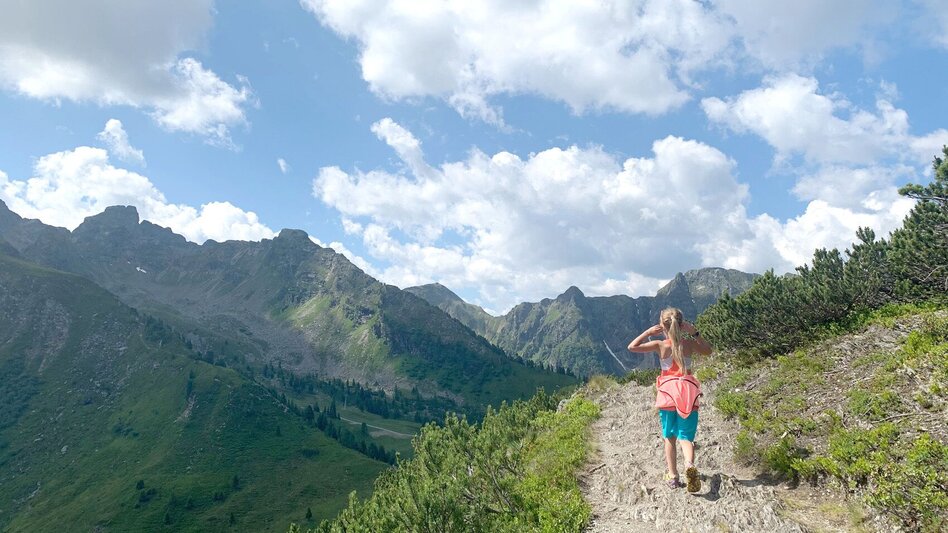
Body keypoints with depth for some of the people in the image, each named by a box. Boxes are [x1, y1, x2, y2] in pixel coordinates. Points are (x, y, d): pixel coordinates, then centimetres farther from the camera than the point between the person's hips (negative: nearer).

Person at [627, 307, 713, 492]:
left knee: (669, 437, 14)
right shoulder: (689, 343, -4)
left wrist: (648, 332, -1)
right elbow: (708, 351, 16)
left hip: (668, 392, -1)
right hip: (688, 391, 1)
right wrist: (694, 332, 9)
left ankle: (673, 476, 15)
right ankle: (689, 464, -26)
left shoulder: (660, 345, -8)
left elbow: (632, 347, -4)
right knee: (686, 436, 3)